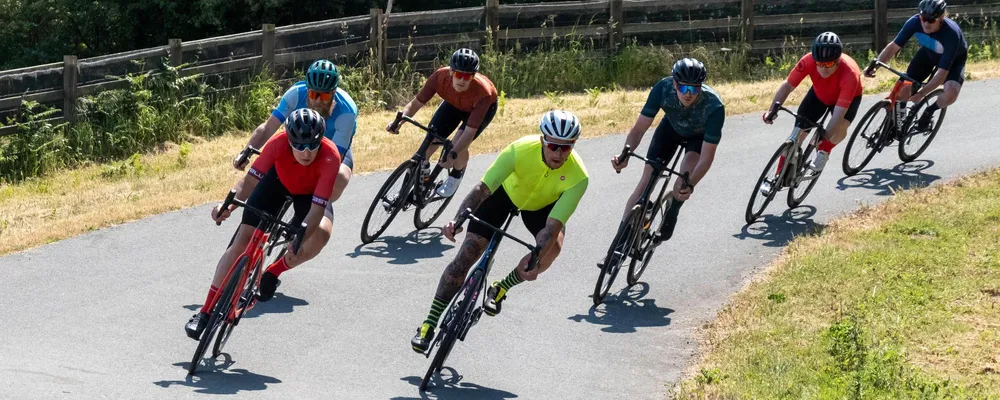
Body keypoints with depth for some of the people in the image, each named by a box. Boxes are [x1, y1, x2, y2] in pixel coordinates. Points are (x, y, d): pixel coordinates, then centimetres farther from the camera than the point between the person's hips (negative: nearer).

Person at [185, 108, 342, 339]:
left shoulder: (330, 157, -39)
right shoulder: (279, 143, -35)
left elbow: (317, 208, -40)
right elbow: (251, 180, -30)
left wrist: (300, 241, -53)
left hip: (310, 192, -1)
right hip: (278, 180, 1)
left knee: (321, 233, -30)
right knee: (242, 240, -12)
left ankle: (273, 273, -2)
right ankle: (206, 312, -5)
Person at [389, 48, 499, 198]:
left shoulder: (482, 93, -42)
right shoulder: (440, 77, -36)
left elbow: (470, 131, -41)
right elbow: (416, 103, -27)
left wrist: (454, 154, -54)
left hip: (483, 107, -3)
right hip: (454, 103, 3)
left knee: (458, 145, -23)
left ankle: (456, 176, 9)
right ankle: (421, 168, 22)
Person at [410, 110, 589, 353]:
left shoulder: (578, 177, -35)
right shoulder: (521, 150, -37)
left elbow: (553, 225, -39)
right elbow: (483, 188, -40)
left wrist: (535, 257, -55)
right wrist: (458, 219, -55)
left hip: (542, 206, 0)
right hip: (506, 192, 0)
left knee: (553, 245, -31)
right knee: (467, 253, -10)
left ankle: (501, 289, -4)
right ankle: (430, 324, 0)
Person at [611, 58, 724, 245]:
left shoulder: (714, 106, -40)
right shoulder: (663, 89, -35)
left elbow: (707, 156, -38)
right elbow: (639, 129, -29)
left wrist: (690, 185, -54)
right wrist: (625, 155, -48)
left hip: (700, 136, -2)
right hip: (671, 127, 2)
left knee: (687, 173, -29)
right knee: (646, 181, -9)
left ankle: (669, 220, -3)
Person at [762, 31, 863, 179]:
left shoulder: (849, 73, -42)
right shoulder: (809, 60, -35)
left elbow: (839, 113, -42)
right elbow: (788, 85, -28)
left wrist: (825, 140, -46)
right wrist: (773, 109, -42)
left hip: (848, 97, -3)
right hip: (819, 93, 3)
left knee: (840, 128, -31)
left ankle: (823, 152, 1)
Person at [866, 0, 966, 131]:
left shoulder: (951, 34, -41)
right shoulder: (915, 22, -31)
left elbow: (942, 72, -40)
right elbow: (894, 46, -24)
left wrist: (922, 93, -48)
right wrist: (874, 65, -39)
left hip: (954, 58, -4)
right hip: (928, 52, 4)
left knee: (950, 94, -30)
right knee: (904, 88, -13)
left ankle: (929, 111, 3)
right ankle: (899, 114, 21)